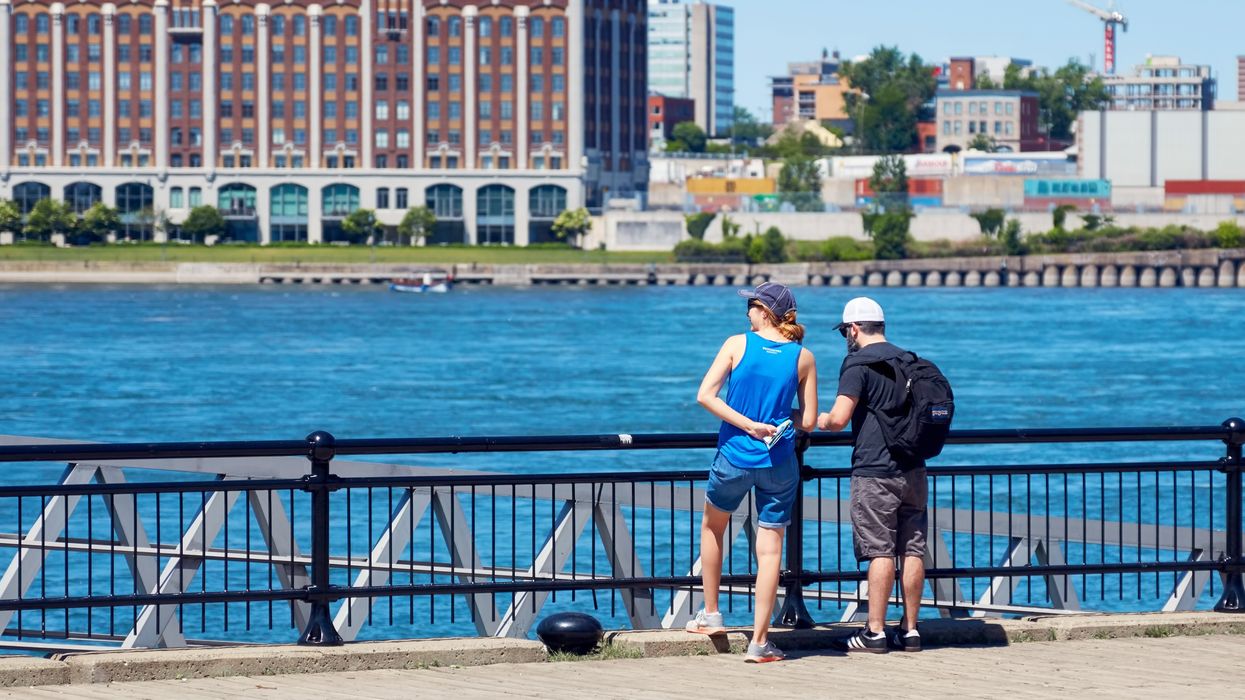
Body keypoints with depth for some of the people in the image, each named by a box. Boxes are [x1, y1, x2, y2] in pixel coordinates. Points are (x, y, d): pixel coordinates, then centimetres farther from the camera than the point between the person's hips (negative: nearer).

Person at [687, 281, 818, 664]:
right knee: (770, 550, 2)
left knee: (712, 527, 26)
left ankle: (711, 614, 29)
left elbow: (705, 396, -12)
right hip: (779, 462, 0)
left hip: (734, 457, 0)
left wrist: (748, 424, -11)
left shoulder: (737, 344, -4)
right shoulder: (803, 357, -1)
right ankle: (759, 642, 0)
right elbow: (808, 421, 0)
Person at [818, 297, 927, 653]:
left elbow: (839, 419, -16)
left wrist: (822, 420, 4)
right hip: (913, 469, 7)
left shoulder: (859, 364, -9)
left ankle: (875, 633, -5)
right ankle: (910, 631, 9)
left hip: (875, 471, -7)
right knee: (912, 551, 6)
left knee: (880, 553, -6)